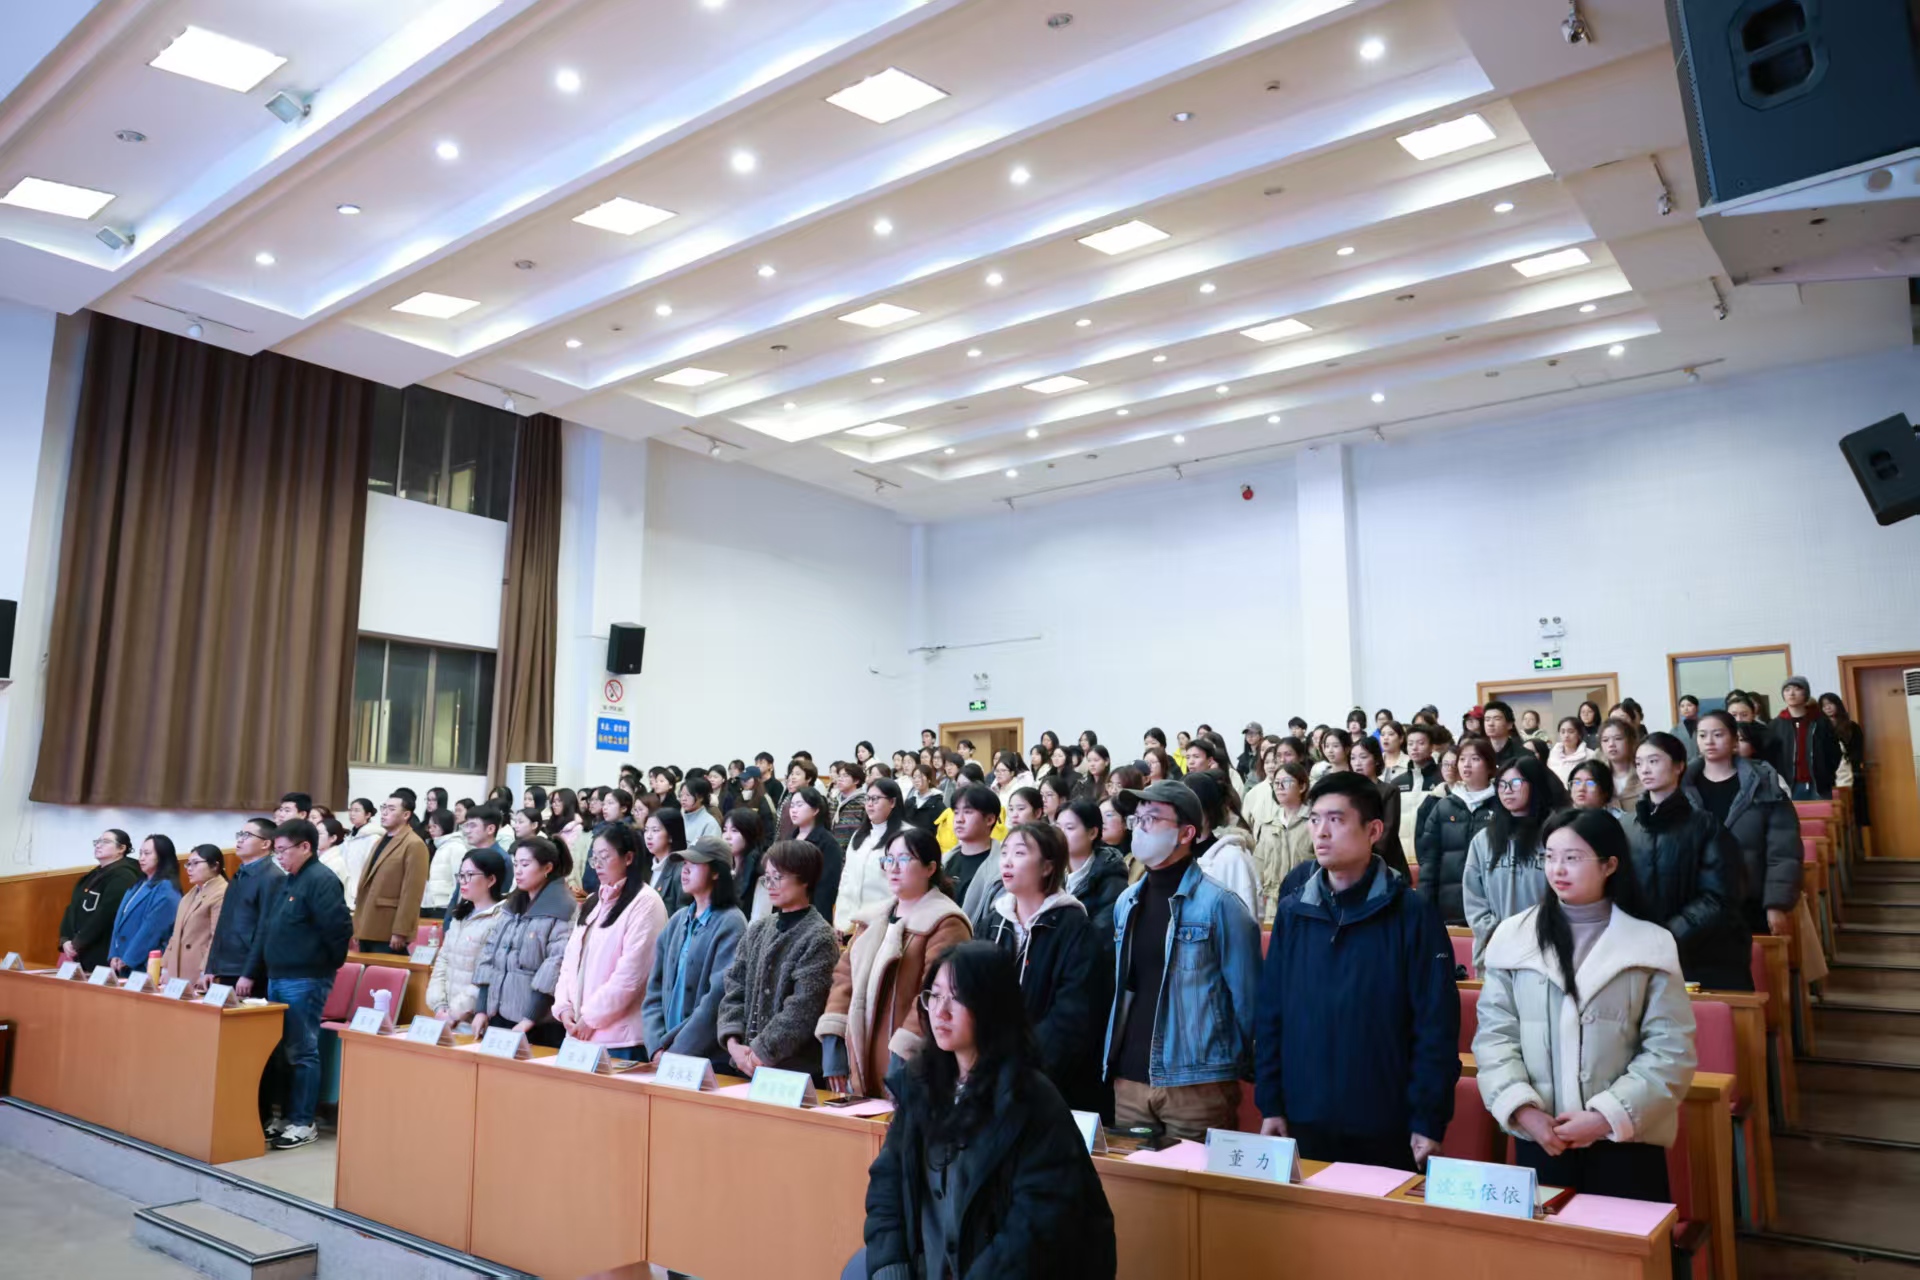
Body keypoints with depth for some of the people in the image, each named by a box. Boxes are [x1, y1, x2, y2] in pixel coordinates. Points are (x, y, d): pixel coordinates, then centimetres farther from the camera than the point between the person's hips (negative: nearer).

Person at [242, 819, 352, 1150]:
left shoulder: (322, 881, -14)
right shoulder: (283, 882, 15)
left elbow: (339, 929, -19)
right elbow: (264, 932, 20)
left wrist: (328, 965, -7)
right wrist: (249, 973, 17)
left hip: (305, 981, -9)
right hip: (276, 978, 9)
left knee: (302, 1052, -2)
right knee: (281, 1050, 13)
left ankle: (302, 1123, 5)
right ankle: (285, 1113, 23)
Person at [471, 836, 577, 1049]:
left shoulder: (562, 909, -10)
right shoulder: (511, 906, 13)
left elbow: (556, 967, -17)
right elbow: (489, 954, 11)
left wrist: (529, 1020, -18)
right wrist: (481, 1010, 4)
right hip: (499, 1016, 7)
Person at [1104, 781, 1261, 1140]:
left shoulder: (1218, 904, -9)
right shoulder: (1127, 903, 10)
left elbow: (1246, 995, -6)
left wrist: (1237, 1066, -2)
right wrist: (1112, 1059, 14)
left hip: (1197, 1083, -6)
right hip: (1129, 1081, 6)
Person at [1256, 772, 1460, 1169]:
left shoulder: (1411, 913, -8)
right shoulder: (1292, 912, 3)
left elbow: (1436, 1025, -8)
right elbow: (1270, 1016, 5)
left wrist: (1429, 1121, -10)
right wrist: (1270, 1104, 3)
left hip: (1386, 1126, -3)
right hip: (1304, 1121, 3)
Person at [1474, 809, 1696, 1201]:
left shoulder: (1650, 944, -1)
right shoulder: (1514, 936, 2)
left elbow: (1671, 1050, -4)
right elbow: (1494, 1033, 1)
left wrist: (1607, 1116, -11)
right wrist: (1523, 1110, -11)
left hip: (1625, 1139, -1)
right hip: (1538, 1138, 1)